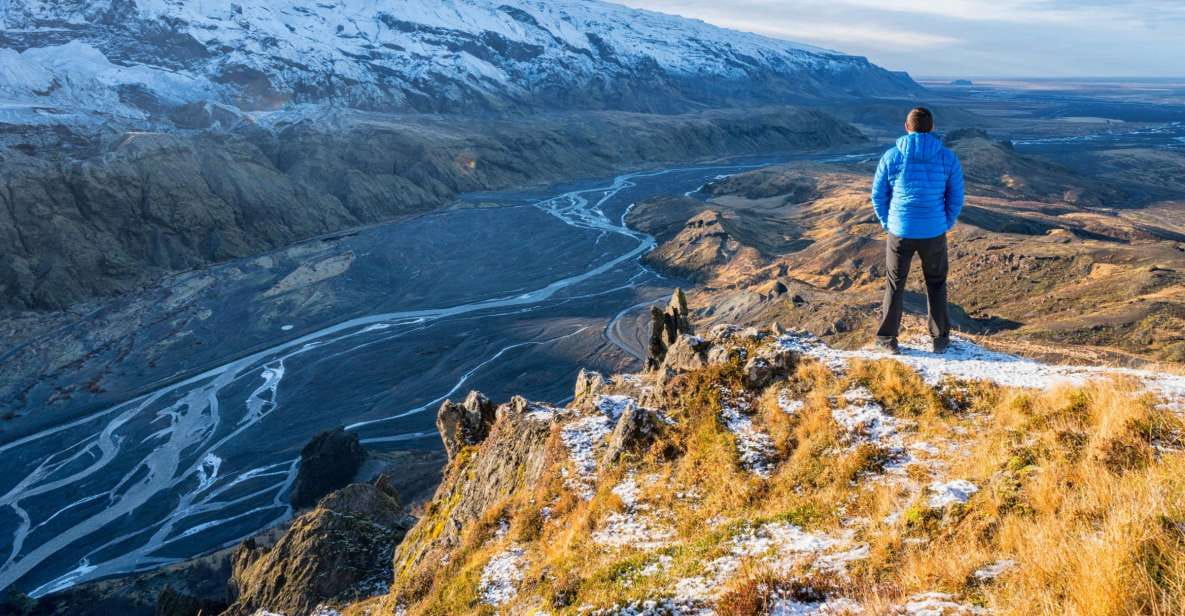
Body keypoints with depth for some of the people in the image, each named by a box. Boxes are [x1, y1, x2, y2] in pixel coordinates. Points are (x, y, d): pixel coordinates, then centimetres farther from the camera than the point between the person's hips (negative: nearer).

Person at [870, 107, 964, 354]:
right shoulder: (948, 158, -4)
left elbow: (878, 195, 0)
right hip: (934, 233, 1)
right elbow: (956, 197, 2)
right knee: (936, 285, 18)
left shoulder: (891, 156, -6)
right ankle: (940, 338, 24)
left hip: (900, 232, 0)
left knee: (895, 285, 15)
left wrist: (887, 223, 13)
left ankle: (886, 338, 19)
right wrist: (945, 225, 16)